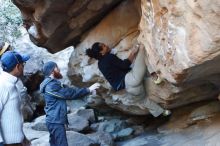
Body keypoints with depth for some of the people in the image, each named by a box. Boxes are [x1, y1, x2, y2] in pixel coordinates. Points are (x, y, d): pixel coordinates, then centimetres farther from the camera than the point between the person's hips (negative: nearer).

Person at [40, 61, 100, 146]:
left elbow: (67, 90, 16)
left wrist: (87, 90, 9)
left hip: (54, 120, 11)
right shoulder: (51, 85, -18)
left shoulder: (51, 83, 15)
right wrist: (88, 90, -13)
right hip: (56, 121, -11)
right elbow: (69, 93, -19)